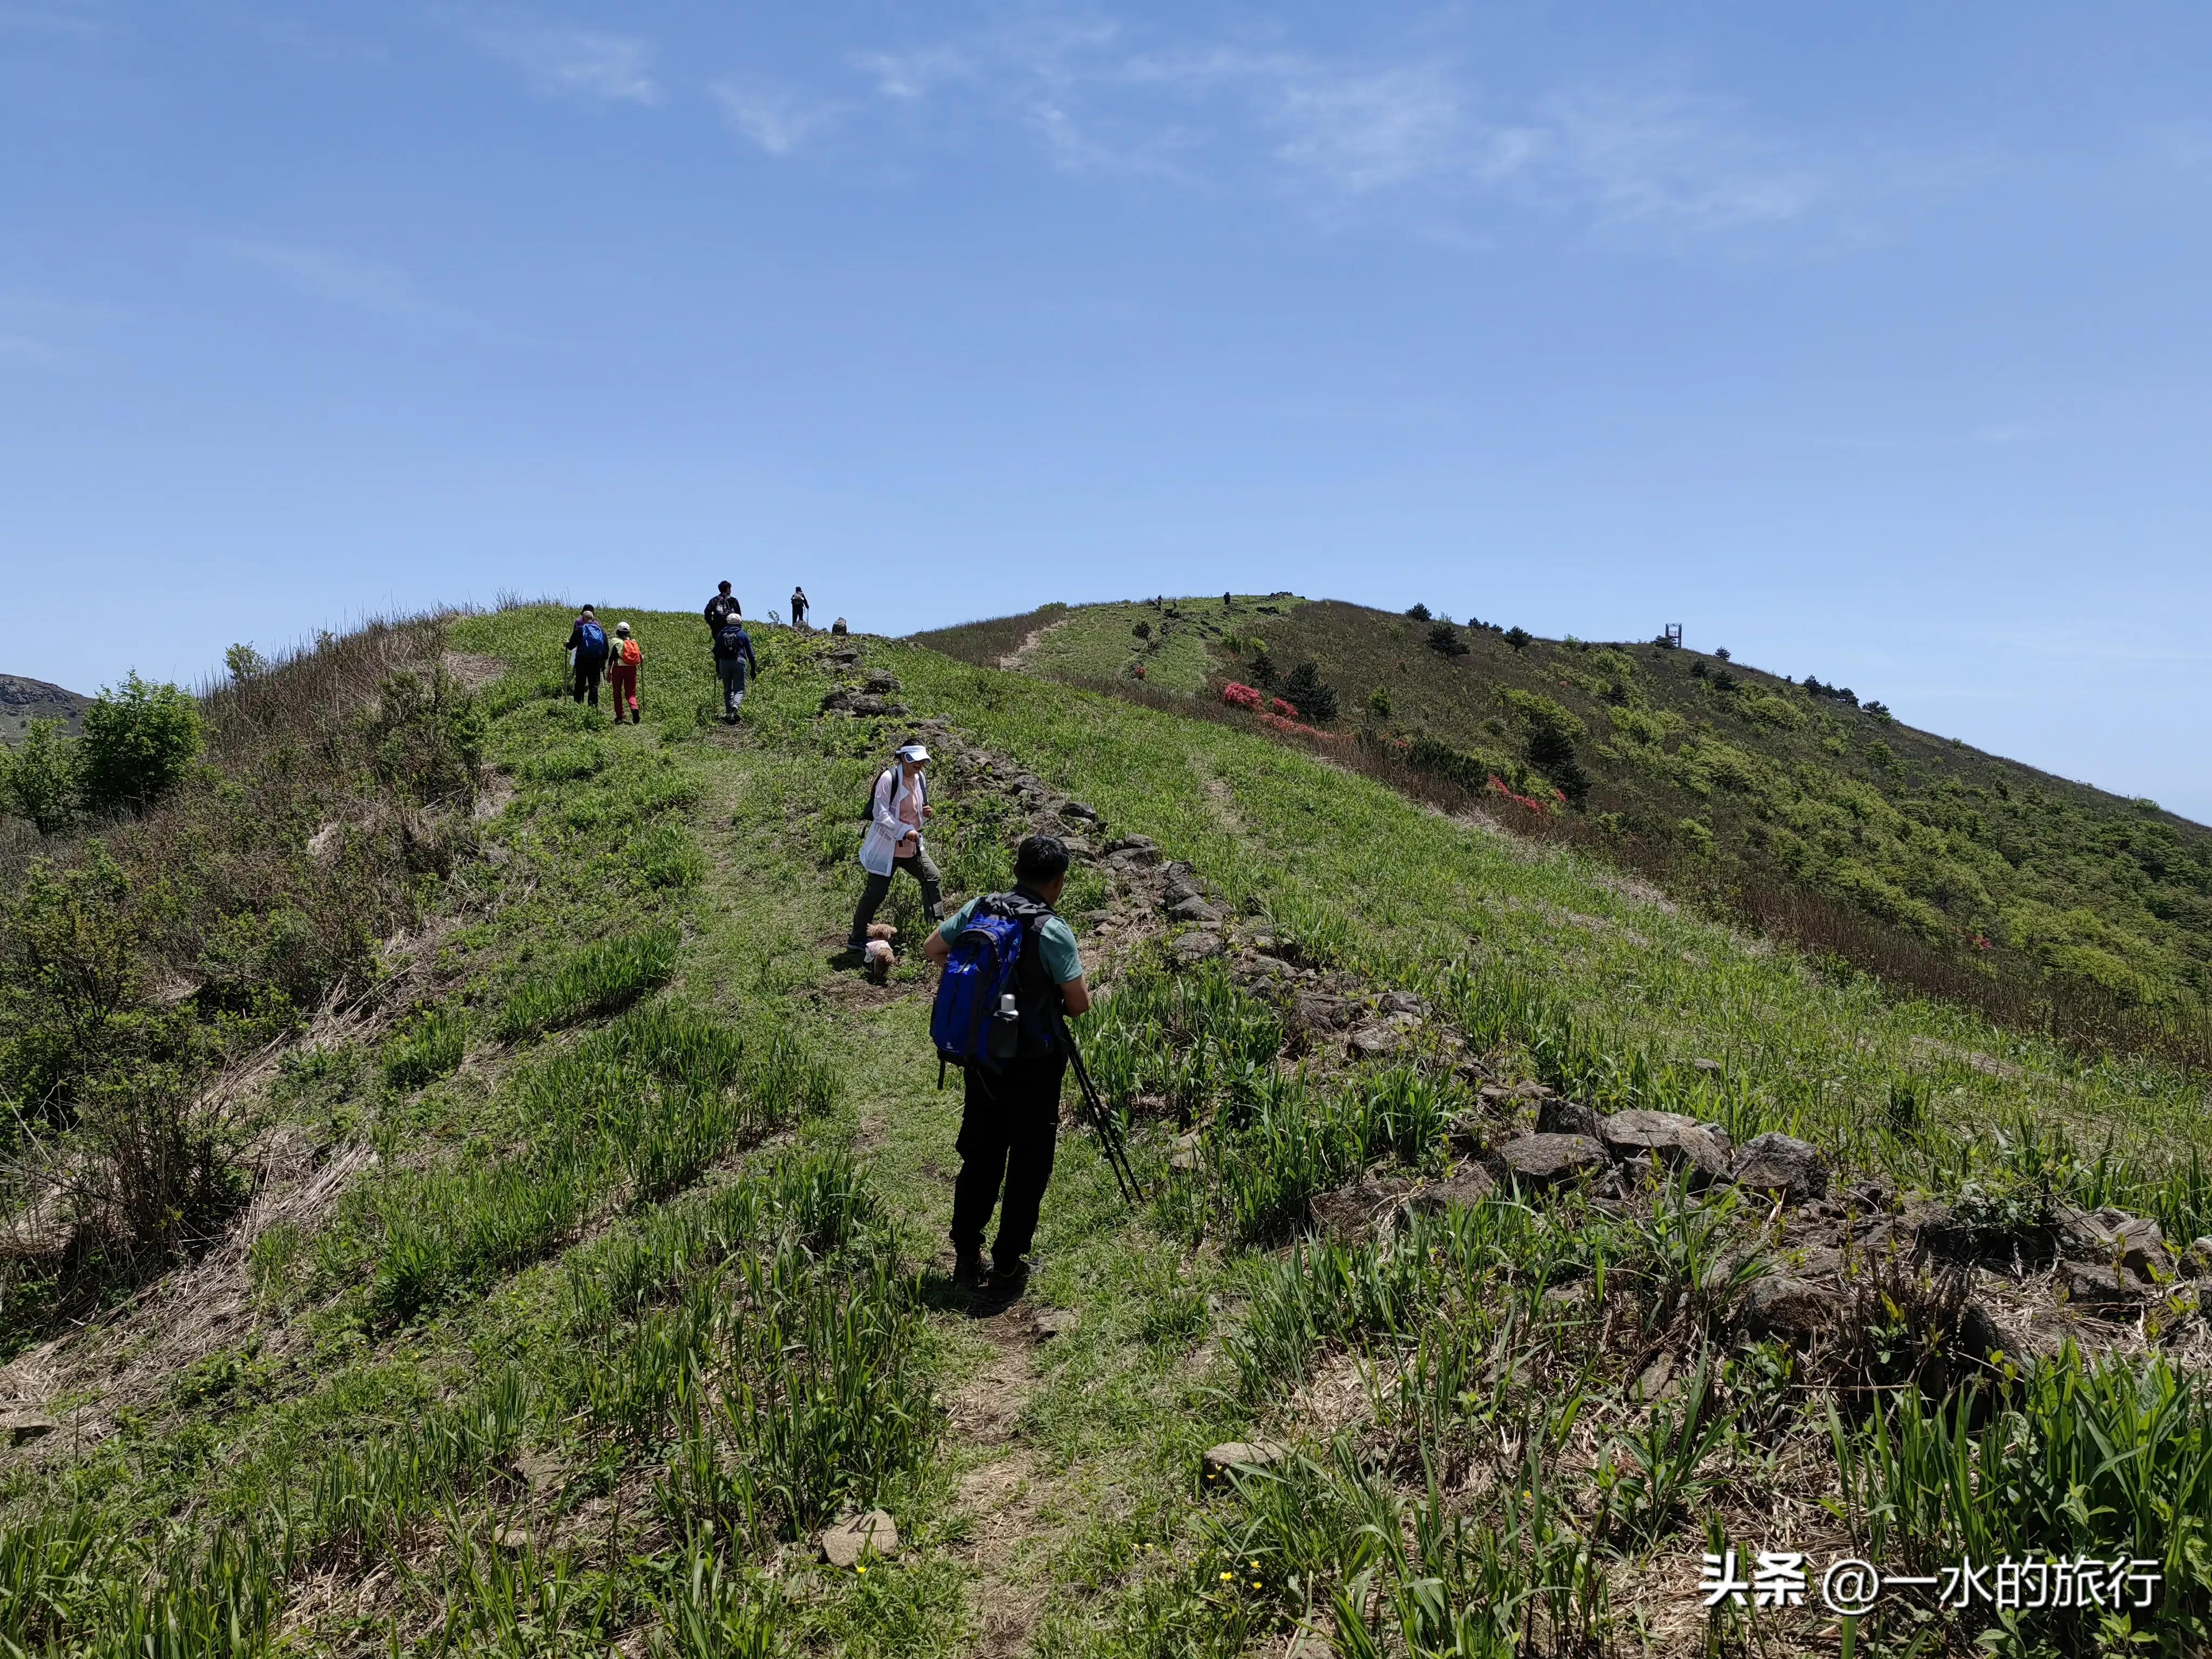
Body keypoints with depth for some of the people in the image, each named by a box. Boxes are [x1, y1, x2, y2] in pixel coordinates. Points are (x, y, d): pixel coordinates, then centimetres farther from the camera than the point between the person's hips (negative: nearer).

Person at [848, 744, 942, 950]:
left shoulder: (920, 779, 4)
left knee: (932, 877, 2)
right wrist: (905, 831, -30)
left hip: (912, 846, 7)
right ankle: (856, 939, 14)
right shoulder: (889, 778, -19)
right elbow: (880, 813, -23)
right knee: (876, 892, 0)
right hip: (886, 846, -7)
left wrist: (925, 812, -4)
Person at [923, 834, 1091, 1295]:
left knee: (979, 1154, 17)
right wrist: (1078, 981, 8)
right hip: (1034, 1065, -5)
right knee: (1028, 1164, 8)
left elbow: (932, 949, 11)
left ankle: (967, 1257, 25)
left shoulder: (978, 909, -3)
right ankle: (1008, 1267, 13)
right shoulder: (1053, 932, -18)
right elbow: (1080, 1005, -14)